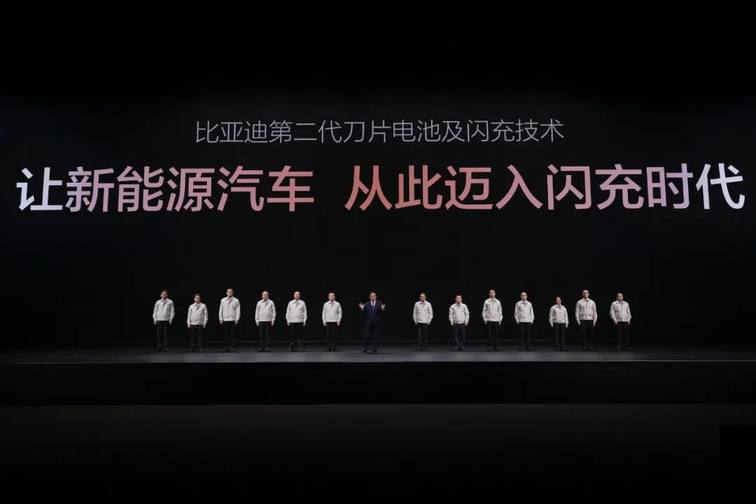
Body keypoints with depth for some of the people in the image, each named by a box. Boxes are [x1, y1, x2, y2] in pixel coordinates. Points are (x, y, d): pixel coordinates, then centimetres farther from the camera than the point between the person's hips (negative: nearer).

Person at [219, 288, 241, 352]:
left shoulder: (236, 301, 2)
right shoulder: (223, 300, 9)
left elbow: (238, 311, 1)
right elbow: (220, 310, 12)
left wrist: (237, 319, -6)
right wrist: (220, 318, 6)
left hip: (233, 320, -2)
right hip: (225, 320, 3)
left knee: (233, 334, -2)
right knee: (226, 334, 5)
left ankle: (233, 347, 2)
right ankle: (227, 347, 12)